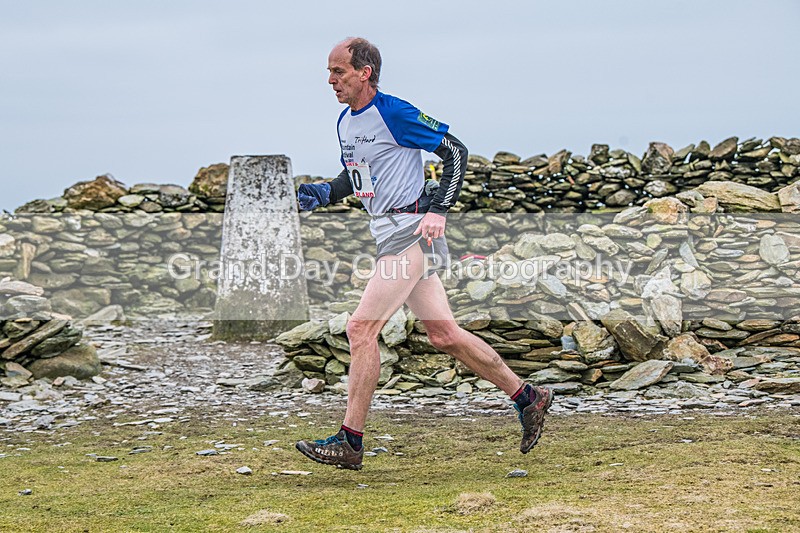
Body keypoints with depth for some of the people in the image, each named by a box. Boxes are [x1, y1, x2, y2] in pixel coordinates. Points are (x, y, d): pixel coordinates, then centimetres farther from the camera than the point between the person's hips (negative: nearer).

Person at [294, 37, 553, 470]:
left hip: (410, 231, -9)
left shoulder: (394, 114, -14)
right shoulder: (345, 122, 12)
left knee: (361, 328, -12)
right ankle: (527, 398, 21)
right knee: (443, 334, 10)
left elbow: (455, 150, -10)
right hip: (389, 236, 9)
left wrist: (438, 211, -18)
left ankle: (349, 442, -7)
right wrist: (322, 194, 8)